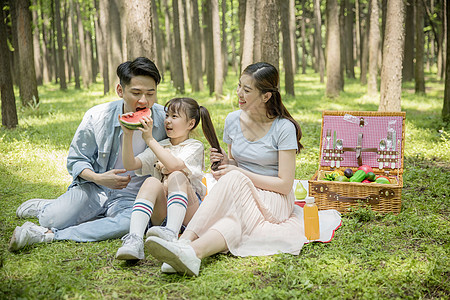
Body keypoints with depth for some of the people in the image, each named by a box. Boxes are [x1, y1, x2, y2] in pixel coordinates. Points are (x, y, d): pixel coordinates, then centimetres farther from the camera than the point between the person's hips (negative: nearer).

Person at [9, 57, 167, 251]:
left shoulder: (165, 119, -8)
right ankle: (43, 207, 19)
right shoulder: (97, 117, -9)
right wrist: (98, 178, -18)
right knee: (54, 220, -22)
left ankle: (48, 235, -29)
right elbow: (76, 160, 2)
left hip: (131, 198, 0)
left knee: (131, 223, -36)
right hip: (94, 187, 1)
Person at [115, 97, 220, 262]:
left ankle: (171, 233, -52)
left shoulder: (195, 146, 4)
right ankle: (134, 240, -48)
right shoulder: (159, 146, 20)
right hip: (161, 210, 3)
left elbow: (174, 165, -17)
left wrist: (149, 139, -16)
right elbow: (130, 165, 7)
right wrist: (128, 135, -5)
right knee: (152, 182, -27)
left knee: (177, 176, -30)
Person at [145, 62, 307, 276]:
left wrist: (239, 172, -17)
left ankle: (186, 244, -53)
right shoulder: (233, 120, 5)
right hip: (240, 198, 4)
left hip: (276, 203, -4)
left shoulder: (284, 128, -10)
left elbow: (285, 184, -13)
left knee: (234, 180, -36)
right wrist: (224, 162, -7)